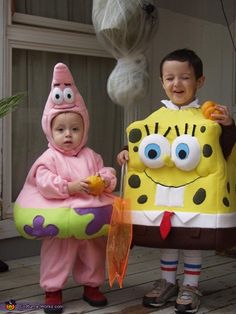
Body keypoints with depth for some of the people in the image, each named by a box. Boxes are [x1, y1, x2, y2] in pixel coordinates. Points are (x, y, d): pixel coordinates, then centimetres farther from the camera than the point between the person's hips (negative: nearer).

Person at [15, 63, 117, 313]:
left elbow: (106, 172, 6)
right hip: (61, 221, -4)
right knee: (57, 254, 4)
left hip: (92, 219, 4)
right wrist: (70, 187, -28)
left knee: (94, 254, 17)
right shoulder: (49, 158, -8)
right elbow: (44, 183, -19)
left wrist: (105, 179, -18)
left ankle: (92, 286, 36)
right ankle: (53, 290, 19)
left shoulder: (90, 156, 6)